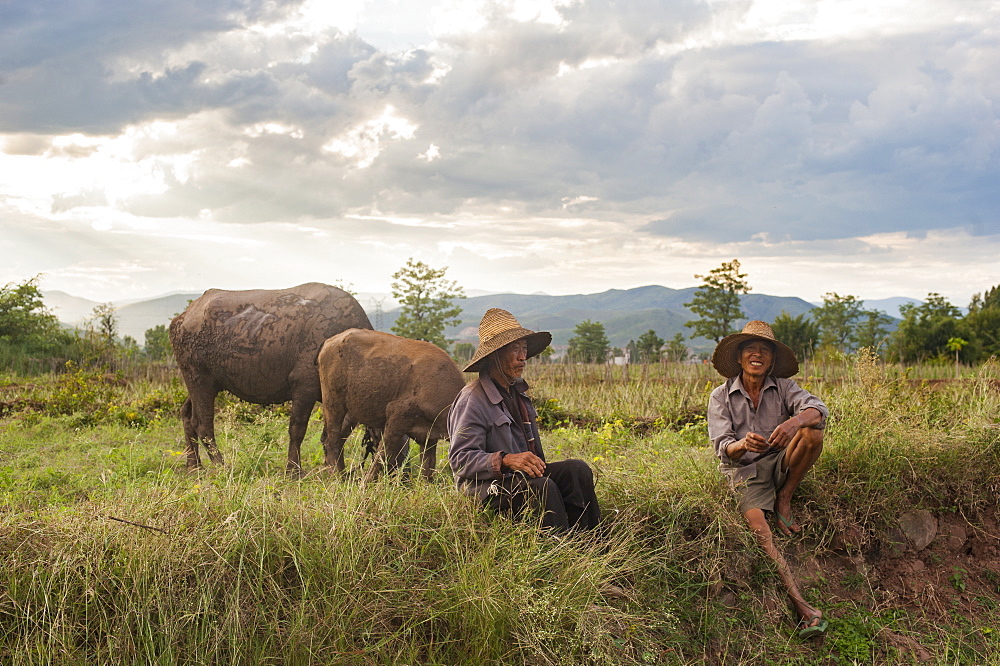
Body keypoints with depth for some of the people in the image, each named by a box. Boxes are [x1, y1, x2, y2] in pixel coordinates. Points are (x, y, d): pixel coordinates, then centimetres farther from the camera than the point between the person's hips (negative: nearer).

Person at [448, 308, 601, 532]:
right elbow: (460, 459, -19)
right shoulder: (472, 399, -12)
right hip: (486, 487, -8)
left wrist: (537, 467, 6)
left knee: (577, 469, -15)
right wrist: (506, 460, -33)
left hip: (523, 477, 8)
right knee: (542, 487, -34)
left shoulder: (518, 392, 17)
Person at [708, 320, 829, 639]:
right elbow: (723, 448, -11)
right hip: (745, 472, -2)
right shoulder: (721, 397, 0)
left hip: (781, 465, 2)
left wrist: (794, 422, -41)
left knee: (813, 434, -26)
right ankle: (804, 608, -29)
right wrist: (743, 445, -36)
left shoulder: (783, 387, 3)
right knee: (760, 531, -27)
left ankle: (784, 500, -7)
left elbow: (817, 408, -17)